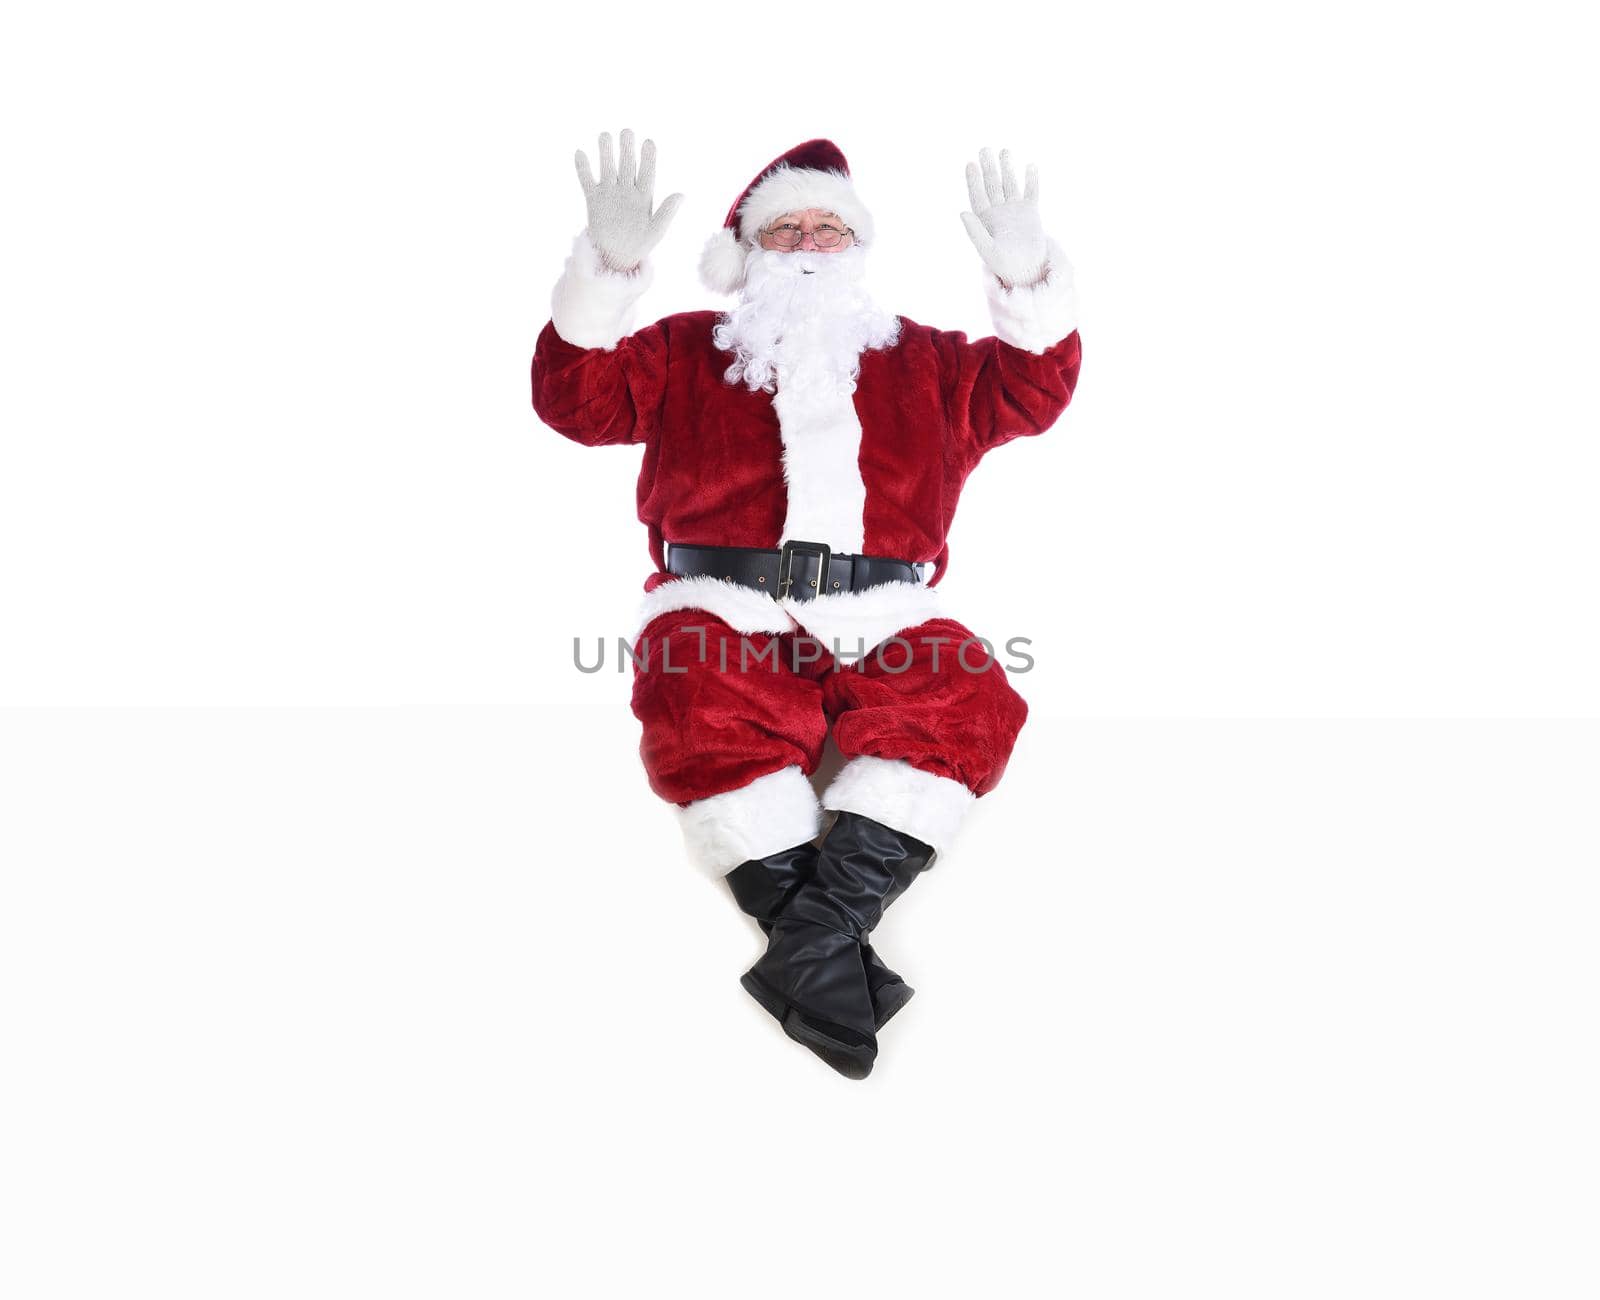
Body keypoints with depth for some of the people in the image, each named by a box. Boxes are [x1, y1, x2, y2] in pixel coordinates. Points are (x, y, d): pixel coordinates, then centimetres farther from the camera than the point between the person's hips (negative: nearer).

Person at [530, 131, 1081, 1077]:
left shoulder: (922, 360, 27)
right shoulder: (684, 352, 23)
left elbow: (1029, 395, 18)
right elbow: (577, 399, 10)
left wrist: (1028, 286, 1)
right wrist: (608, 273, -5)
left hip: (883, 620, 2)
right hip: (727, 610, -1)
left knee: (968, 702, -31)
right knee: (700, 706, -36)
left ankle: (814, 931, -36)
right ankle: (835, 958, -35)